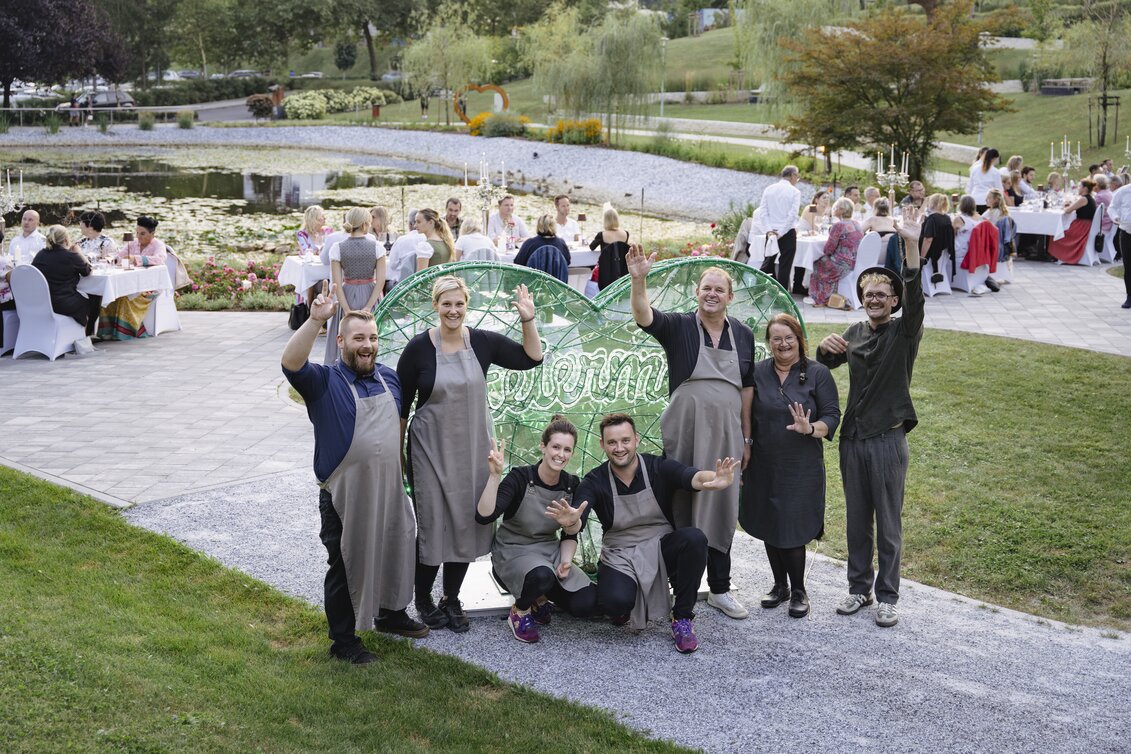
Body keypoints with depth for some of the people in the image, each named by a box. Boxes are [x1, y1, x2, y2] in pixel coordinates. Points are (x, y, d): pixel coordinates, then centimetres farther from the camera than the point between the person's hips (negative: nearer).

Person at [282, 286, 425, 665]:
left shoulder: (388, 377, 7)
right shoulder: (324, 381, -12)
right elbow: (291, 362, -31)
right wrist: (315, 320, -41)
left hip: (389, 491, 6)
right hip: (345, 496, -6)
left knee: (394, 553, 21)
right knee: (345, 567, 5)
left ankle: (392, 613, 43)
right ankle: (344, 640, 19)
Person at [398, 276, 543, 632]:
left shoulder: (483, 342, -2)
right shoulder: (418, 348, -9)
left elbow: (531, 358, 1)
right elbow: (401, 404, -3)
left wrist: (528, 320, -12)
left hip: (473, 449, 3)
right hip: (431, 449, -3)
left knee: (467, 523, 8)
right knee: (433, 524, -1)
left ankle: (451, 599, 25)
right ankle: (423, 599, 21)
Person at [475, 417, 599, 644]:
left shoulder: (571, 485, -2)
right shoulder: (520, 478, -17)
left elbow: (570, 535, 9)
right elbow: (484, 517, -30)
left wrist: (566, 560, -10)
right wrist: (495, 475, -37)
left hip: (550, 550, 5)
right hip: (513, 551, -5)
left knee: (587, 604, -18)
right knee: (542, 575, -39)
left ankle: (539, 599, 12)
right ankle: (519, 612, -6)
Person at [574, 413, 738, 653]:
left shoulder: (659, 468, -8)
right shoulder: (595, 482, -7)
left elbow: (694, 478, -28)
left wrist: (717, 480, -53)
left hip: (661, 547, 1)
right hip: (620, 555, -1)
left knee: (694, 538, -31)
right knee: (614, 602, -33)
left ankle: (682, 619, -12)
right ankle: (625, 607, 10)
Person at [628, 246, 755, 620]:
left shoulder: (743, 335, 7)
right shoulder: (678, 326, -3)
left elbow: (747, 388, 11)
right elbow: (643, 317, -23)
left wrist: (746, 437, 10)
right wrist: (639, 279, -40)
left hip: (725, 436, 3)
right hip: (684, 434, -3)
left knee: (721, 510, 11)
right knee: (682, 509, 2)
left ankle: (719, 589, 22)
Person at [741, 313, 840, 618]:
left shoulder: (817, 373, -3)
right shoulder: (757, 373, 4)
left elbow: (832, 416, -5)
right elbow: (746, 419, 9)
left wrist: (810, 429, -25)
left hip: (802, 468, -3)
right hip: (764, 467, 3)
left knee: (792, 529, -4)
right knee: (768, 527, 10)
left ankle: (798, 591, 15)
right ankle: (780, 585, 29)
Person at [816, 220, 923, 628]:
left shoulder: (904, 332, -5)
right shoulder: (855, 333, 10)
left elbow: (914, 297, -24)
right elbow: (824, 365, 23)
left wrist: (912, 246, -37)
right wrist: (825, 347, -3)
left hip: (887, 439, -5)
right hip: (852, 438, 5)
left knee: (888, 522, 2)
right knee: (856, 519, 11)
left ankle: (887, 596, 11)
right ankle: (859, 588, 22)